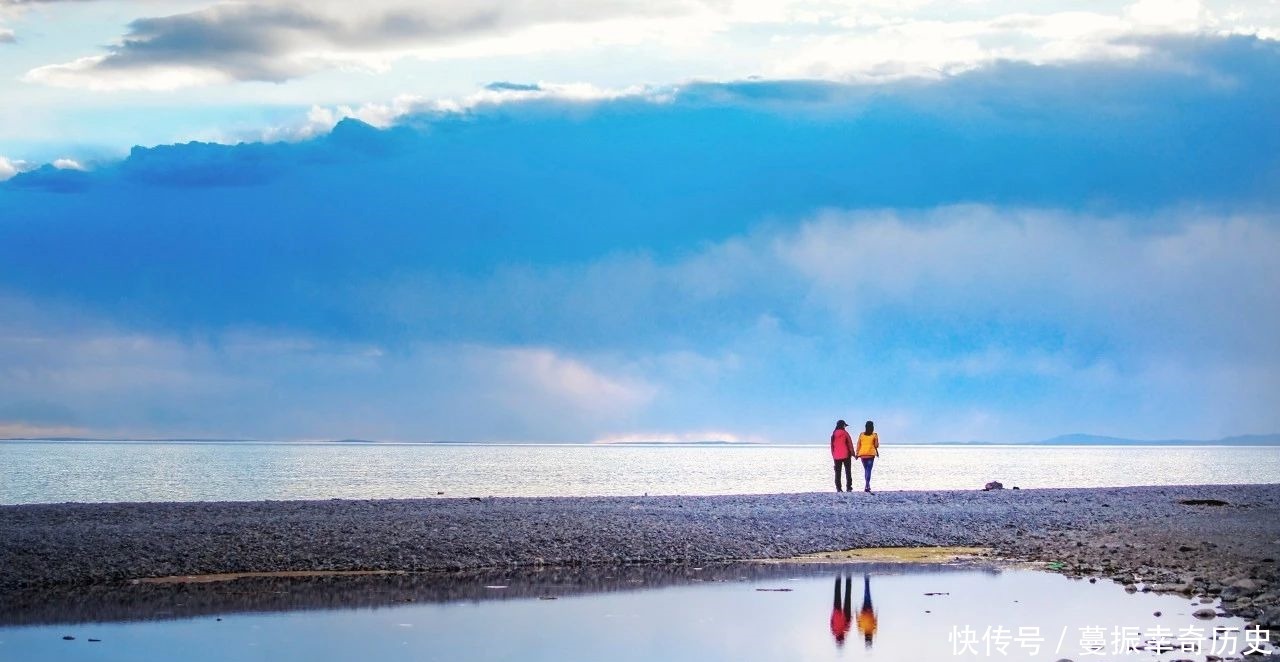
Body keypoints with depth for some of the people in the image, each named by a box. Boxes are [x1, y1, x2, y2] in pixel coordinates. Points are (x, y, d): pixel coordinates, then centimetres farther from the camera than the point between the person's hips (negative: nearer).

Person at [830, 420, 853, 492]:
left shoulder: (833, 434, 6)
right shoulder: (845, 433, -6)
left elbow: (832, 445, 9)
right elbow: (850, 443, -6)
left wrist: (833, 455, 15)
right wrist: (852, 453, 3)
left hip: (836, 456, 3)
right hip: (845, 455, -3)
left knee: (837, 472, 5)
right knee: (848, 471, 4)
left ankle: (838, 488, 0)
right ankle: (848, 487, -2)